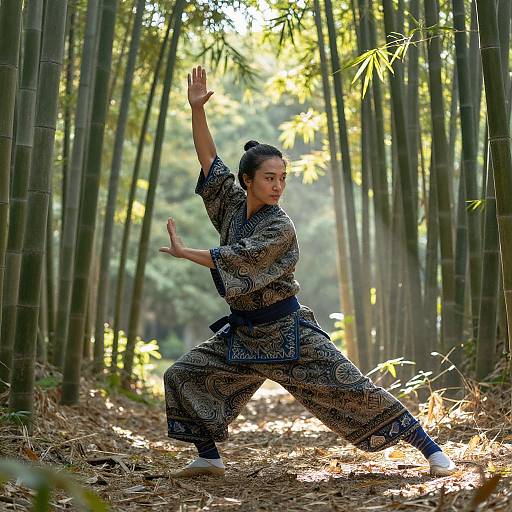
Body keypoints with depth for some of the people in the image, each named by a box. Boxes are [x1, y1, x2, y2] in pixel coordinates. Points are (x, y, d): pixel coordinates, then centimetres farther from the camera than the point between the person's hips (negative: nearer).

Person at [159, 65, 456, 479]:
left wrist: (184, 252, -15)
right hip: (243, 333, 7)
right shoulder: (234, 205, 2)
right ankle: (209, 457, 15)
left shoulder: (279, 227, -16)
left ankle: (430, 449, -1)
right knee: (183, 376, 3)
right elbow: (209, 159, 2)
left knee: (353, 390, -8)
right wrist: (197, 109, -6)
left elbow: (238, 259, -24)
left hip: (287, 332, -6)